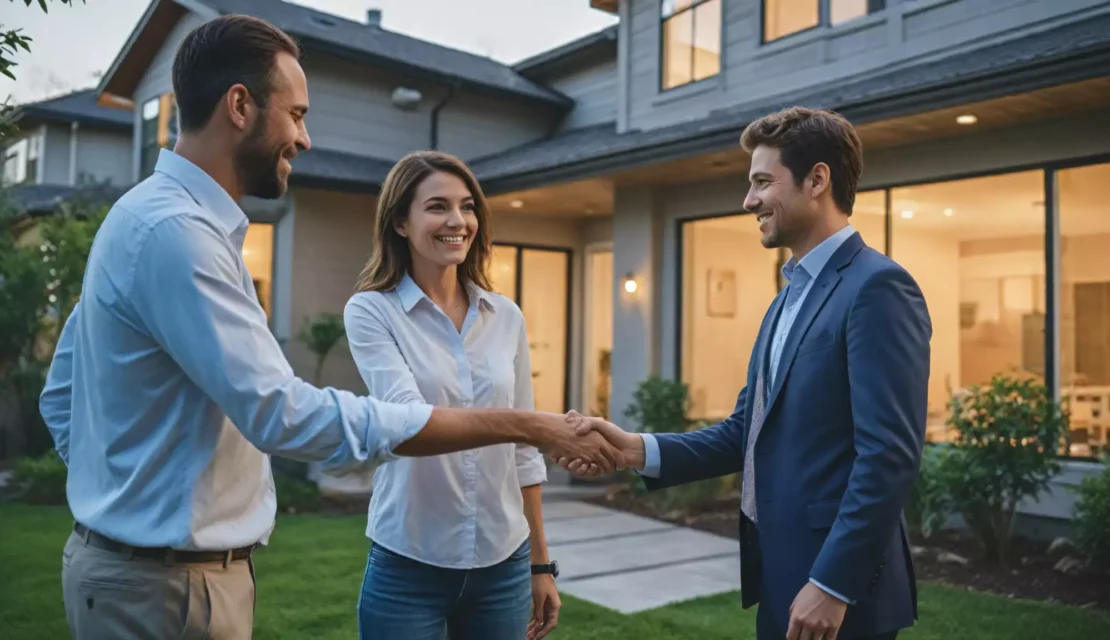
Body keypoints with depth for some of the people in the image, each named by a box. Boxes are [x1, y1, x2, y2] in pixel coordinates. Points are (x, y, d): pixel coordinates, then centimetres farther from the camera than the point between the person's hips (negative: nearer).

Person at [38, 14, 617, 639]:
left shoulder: (156, 215, 9)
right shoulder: (176, 228, -23)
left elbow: (61, 394, 14)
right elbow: (284, 413, -30)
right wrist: (519, 425, -28)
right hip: (167, 583, -9)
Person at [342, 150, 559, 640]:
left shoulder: (506, 317, 4)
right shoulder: (371, 311, -7)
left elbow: (521, 448, 8)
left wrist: (541, 562, 10)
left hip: (502, 562, 4)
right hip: (408, 566, -3)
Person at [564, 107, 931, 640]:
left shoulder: (877, 287, -15)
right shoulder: (790, 297, 13)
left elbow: (890, 455, -21)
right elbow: (747, 431, 9)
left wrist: (832, 585, -21)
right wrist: (640, 450, -4)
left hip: (836, 583, -8)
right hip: (781, 576, 8)